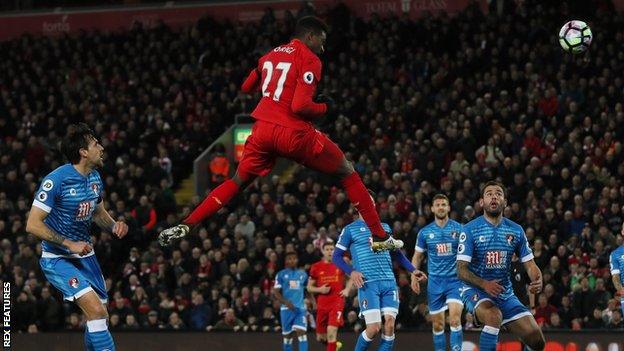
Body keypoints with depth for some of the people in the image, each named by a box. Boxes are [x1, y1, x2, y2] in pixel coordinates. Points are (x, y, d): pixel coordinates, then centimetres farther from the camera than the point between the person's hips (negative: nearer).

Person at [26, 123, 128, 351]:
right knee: (96, 311, -23)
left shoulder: (94, 178, 3)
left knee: (98, 315, 8)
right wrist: (69, 244, -24)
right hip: (57, 259, -8)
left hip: (85, 255, 8)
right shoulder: (56, 180, -21)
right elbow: (33, 225, -22)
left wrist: (114, 226, -1)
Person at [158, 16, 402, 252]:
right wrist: (325, 107, 2)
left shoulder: (271, 55, 15)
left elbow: (246, 88, 31)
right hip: (294, 133, -5)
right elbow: (300, 106, -16)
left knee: (237, 182, 21)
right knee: (347, 173, 10)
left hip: (263, 128, 6)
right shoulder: (310, 60, -6)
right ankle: (380, 237, 8)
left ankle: (185, 226, 6)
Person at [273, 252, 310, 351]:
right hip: (287, 308, -1)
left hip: (300, 308, 1)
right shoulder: (281, 274, 2)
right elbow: (275, 292, -2)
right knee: (288, 334, 6)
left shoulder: (303, 274, 10)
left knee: (301, 332, -14)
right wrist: (286, 302, -18)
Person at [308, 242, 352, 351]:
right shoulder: (316, 267, 3)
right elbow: (309, 287, 9)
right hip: (322, 304, 3)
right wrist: (320, 289, -10)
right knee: (321, 338, 12)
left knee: (331, 331, -23)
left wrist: (347, 289, 3)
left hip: (337, 302, -3)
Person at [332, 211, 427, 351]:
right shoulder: (350, 229, 6)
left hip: (389, 282, 4)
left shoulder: (385, 227, 19)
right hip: (368, 284, -4)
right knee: (374, 328, -13)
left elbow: (396, 253, 29)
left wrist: (413, 270, 20)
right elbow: (336, 256, 4)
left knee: (389, 324, -9)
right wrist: (351, 272, -12)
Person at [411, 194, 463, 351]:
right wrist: (414, 275, -4)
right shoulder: (425, 232, 5)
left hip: (455, 280, -3)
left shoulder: (459, 229, -1)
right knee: (438, 324, 7)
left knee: (455, 320, -19)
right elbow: (417, 257, 12)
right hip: (435, 282, 3)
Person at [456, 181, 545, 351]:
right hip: (476, 291, -5)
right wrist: (484, 284, -31)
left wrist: (537, 281, -19)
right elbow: (461, 270, -13)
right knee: (494, 316, -38)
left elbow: (530, 264, 5)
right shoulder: (470, 229, -9)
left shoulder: (516, 230, 4)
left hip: (505, 293, 5)